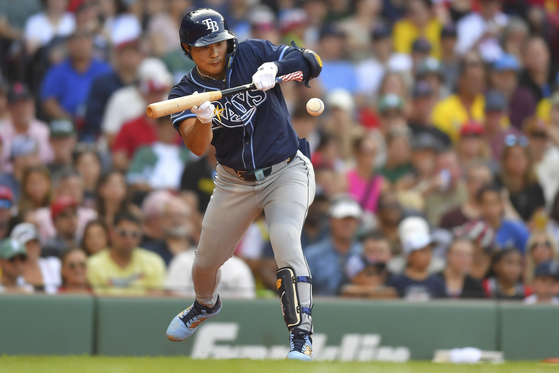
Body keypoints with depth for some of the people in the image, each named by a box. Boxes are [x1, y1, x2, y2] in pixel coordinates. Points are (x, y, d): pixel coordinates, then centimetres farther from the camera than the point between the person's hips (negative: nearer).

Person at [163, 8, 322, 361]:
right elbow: (198, 147, -24)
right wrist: (203, 120, -46)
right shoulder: (185, 92, -9)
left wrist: (274, 68, -29)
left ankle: (302, 335, -24)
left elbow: (312, 62, -11)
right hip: (235, 183, 3)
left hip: (286, 171, -3)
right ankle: (206, 305, 50)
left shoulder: (253, 53, -9)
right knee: (206, 261, 13)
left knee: (285, 238, -28)